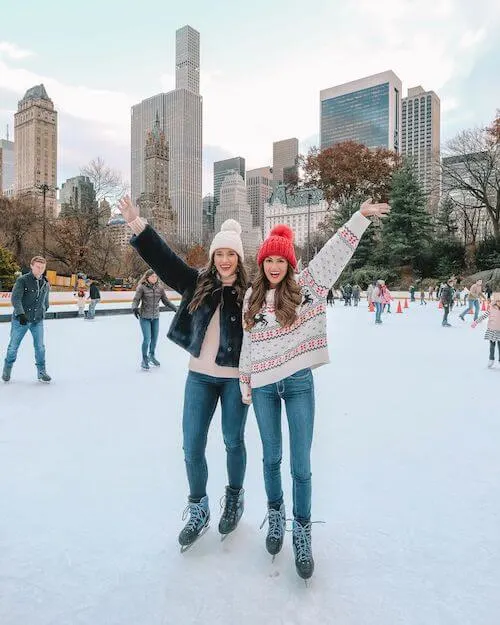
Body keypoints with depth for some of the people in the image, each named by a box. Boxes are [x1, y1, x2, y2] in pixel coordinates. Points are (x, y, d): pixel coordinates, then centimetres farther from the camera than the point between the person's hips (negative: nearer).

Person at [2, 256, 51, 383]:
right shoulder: (22, 280, -10)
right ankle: (7, 369, 31)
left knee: (40, 347, 1)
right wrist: (21, 313, -31)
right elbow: (15, 298, -19)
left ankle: (41, 371, 14)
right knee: (13, 346, 9)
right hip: (20, 320, -3)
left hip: (37, 321, 3)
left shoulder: (46, 284, 5)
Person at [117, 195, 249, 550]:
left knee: (234, 442, 13)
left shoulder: (249, 292, -6)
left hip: (236, 378, -3)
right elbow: (164, 258, -3)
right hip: (200, 376, 3)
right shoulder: (198, 284, 2)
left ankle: (235, 498, 39)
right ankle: (198, 509, 29)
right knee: (192, 446, 7)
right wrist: (138, 225, -13)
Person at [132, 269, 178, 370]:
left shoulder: (160, 288, 0)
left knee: (155, 338, 13)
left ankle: (152, 356, 38)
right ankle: (144, 359, 13)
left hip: (156, 317, 4)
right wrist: (135, 308, -32)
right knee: (147, 338, -7)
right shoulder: (142, 287, -11)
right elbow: (136, 300, -12)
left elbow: (166, 301, 6)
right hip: (144, 317, -4)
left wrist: (175, 309, 0)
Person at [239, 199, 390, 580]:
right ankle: (276, 516, 38)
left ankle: (302, 531, 24)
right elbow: (246, 344, 9)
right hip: (263, 386, 2)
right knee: (271, 458, 16)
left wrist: (361, 217, -14)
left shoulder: (305, 287, -2)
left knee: (301, 464, 4)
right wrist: (245, 385, 10)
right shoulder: (252, 298, 5)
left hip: (299, 383, -2)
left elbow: (334, 255, -8)